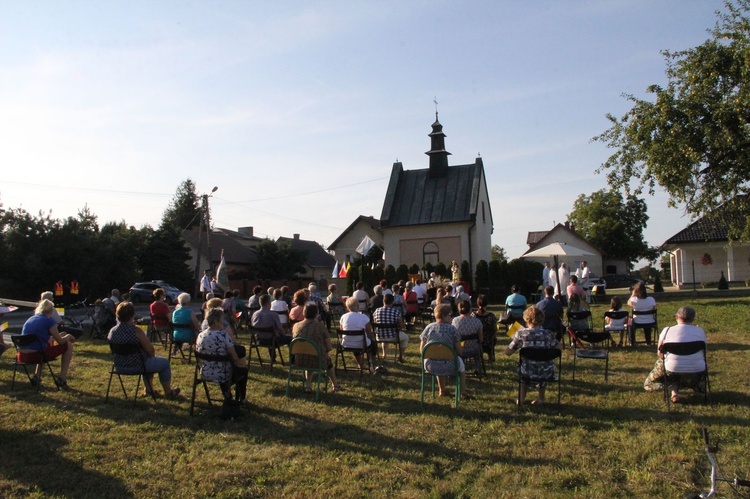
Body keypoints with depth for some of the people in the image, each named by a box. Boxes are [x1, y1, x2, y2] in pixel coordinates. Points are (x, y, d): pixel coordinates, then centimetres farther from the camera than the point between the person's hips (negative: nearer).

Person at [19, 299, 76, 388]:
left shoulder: (29, 320, 16)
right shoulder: (49, 321, -5)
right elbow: (60, 341, 2)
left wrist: (60, 335, 37)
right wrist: (68, 336, 23)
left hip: (22, 357, 8)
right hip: (35, 356, -8)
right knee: (68, 345, 9)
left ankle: (37, 377, 28)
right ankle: (61, 379, 6)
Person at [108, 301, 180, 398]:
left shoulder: (112, 331, -6)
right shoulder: (136, 331, -25)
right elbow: (151, 350, -18)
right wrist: (152, 354, 4)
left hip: (119, 367, 7)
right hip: (136, 366, -7)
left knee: (149, 360, 35)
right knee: (165, 362, 17)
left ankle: (149, 389, 43)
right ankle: (168, 392, 26)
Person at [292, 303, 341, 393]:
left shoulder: (296, 326, -4)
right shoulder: (321, 326, -13)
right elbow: (329, 348, -9)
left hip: (299, 362, 3)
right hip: (317, 362, -2)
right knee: (328, 359, 32)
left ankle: (308, 385, 28)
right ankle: (335, 386, 49)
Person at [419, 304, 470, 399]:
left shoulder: (428, 328, -2)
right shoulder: (452, 329, -10)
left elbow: (422, 349, 3)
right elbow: (459, 351, -6)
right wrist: (460, 352, 17)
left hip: (430, 367, 3)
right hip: (448, 367, -3)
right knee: (460, 362, 31)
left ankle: (442, 390, 50)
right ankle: (463, 392, 39)